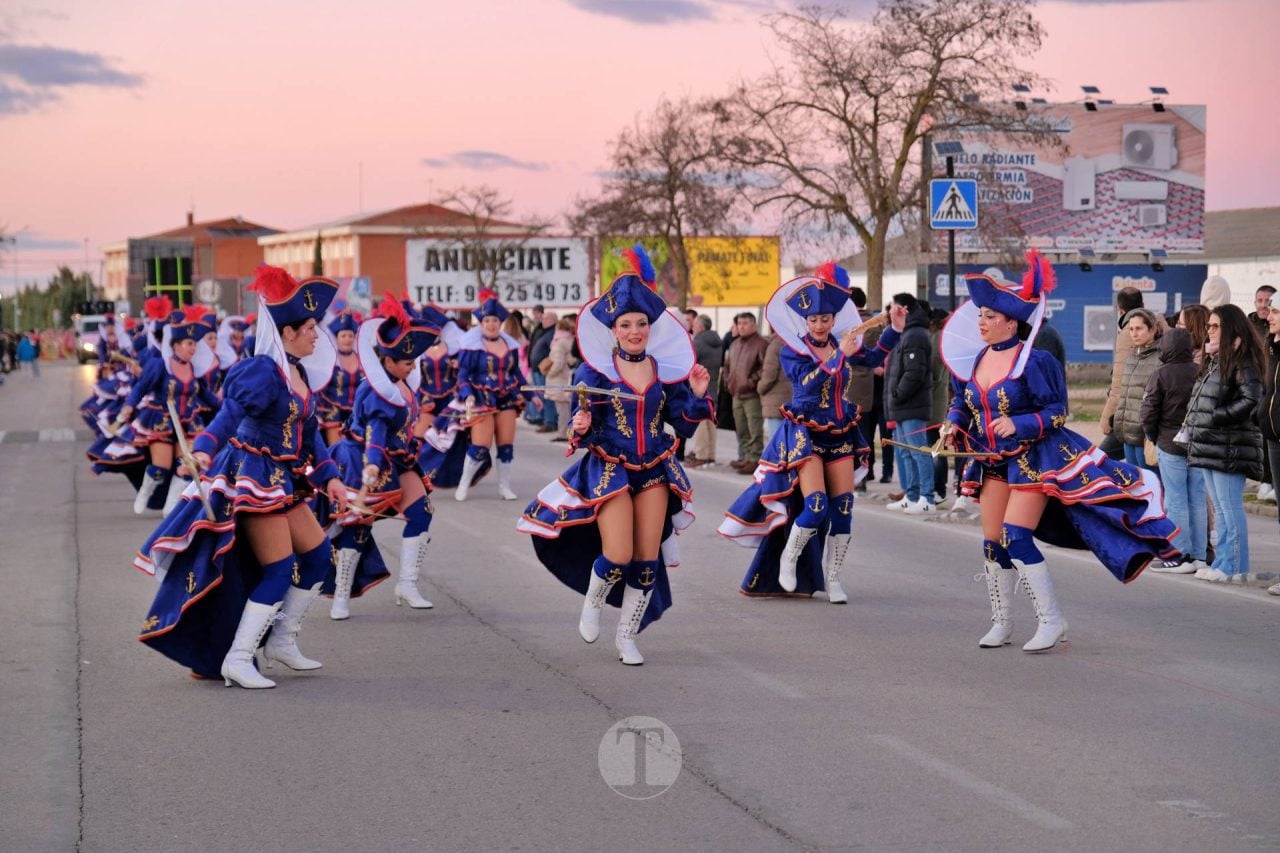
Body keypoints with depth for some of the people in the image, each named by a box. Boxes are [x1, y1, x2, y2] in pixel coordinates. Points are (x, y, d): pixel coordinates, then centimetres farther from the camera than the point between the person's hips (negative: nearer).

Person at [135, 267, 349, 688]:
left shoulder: (302, 374, 10)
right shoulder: (262, 371, -18)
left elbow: (310, 432, 16)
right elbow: (230, 413, -30)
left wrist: (329, 478, 10)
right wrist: (203, 450, -45)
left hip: (284, 480, 9)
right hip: (254, 478, -9)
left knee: (319, 554, 12)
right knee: (280, 569, -9)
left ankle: (282, 641, 24)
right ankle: (236, 660, -3)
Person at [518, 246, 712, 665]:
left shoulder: (667, 370, 1)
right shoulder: (594, 371, -7)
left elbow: (683, 426, 5)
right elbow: (581, 430, -6)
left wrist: (697, 395, -11)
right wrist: (580, 427, -28)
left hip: (655, 471, 3)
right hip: (608, 470, -3)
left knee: (648, 559, 3)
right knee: (618, 555, -13)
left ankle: (627, 636, 19)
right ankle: (592, 605, 20)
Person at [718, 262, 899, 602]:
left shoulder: (841, 345, 6)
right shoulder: (793, 352, -7)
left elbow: (875, 358, 5)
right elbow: (808, 382, -23)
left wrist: (893, 329, -3)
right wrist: (840, 355, -27)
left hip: (840, 434, 5)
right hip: (805, 434, -5)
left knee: (843, 509, 1)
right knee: (816, 506, -16)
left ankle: (832, 577, 11)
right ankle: (787, 559, 8)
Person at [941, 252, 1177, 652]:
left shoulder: (1034, 360, -15)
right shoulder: (975, 361, 4)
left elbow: (1057, 411, -13)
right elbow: (961, 402, 18)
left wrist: (1019, 425, -26)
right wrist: (955, 424, -3)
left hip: (1033, 459, -7)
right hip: (994, 461, 7)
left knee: (1016, 537, -15)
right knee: (992, 542, 7)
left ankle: (1051, 620, -5)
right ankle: (1002, 623, 19)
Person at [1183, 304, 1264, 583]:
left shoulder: (1243, 361, -11)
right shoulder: (1213, 361, 18)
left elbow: (1250, 400, -20)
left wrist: (1216, 417, -18)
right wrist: (1195, 420, 8)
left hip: (1230, 447, -10)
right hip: (1208, 445, 10)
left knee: (1230, 508, -6)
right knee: (1220, 508, 14)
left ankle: (1235, 567, -3)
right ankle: (1222, 562, 20)